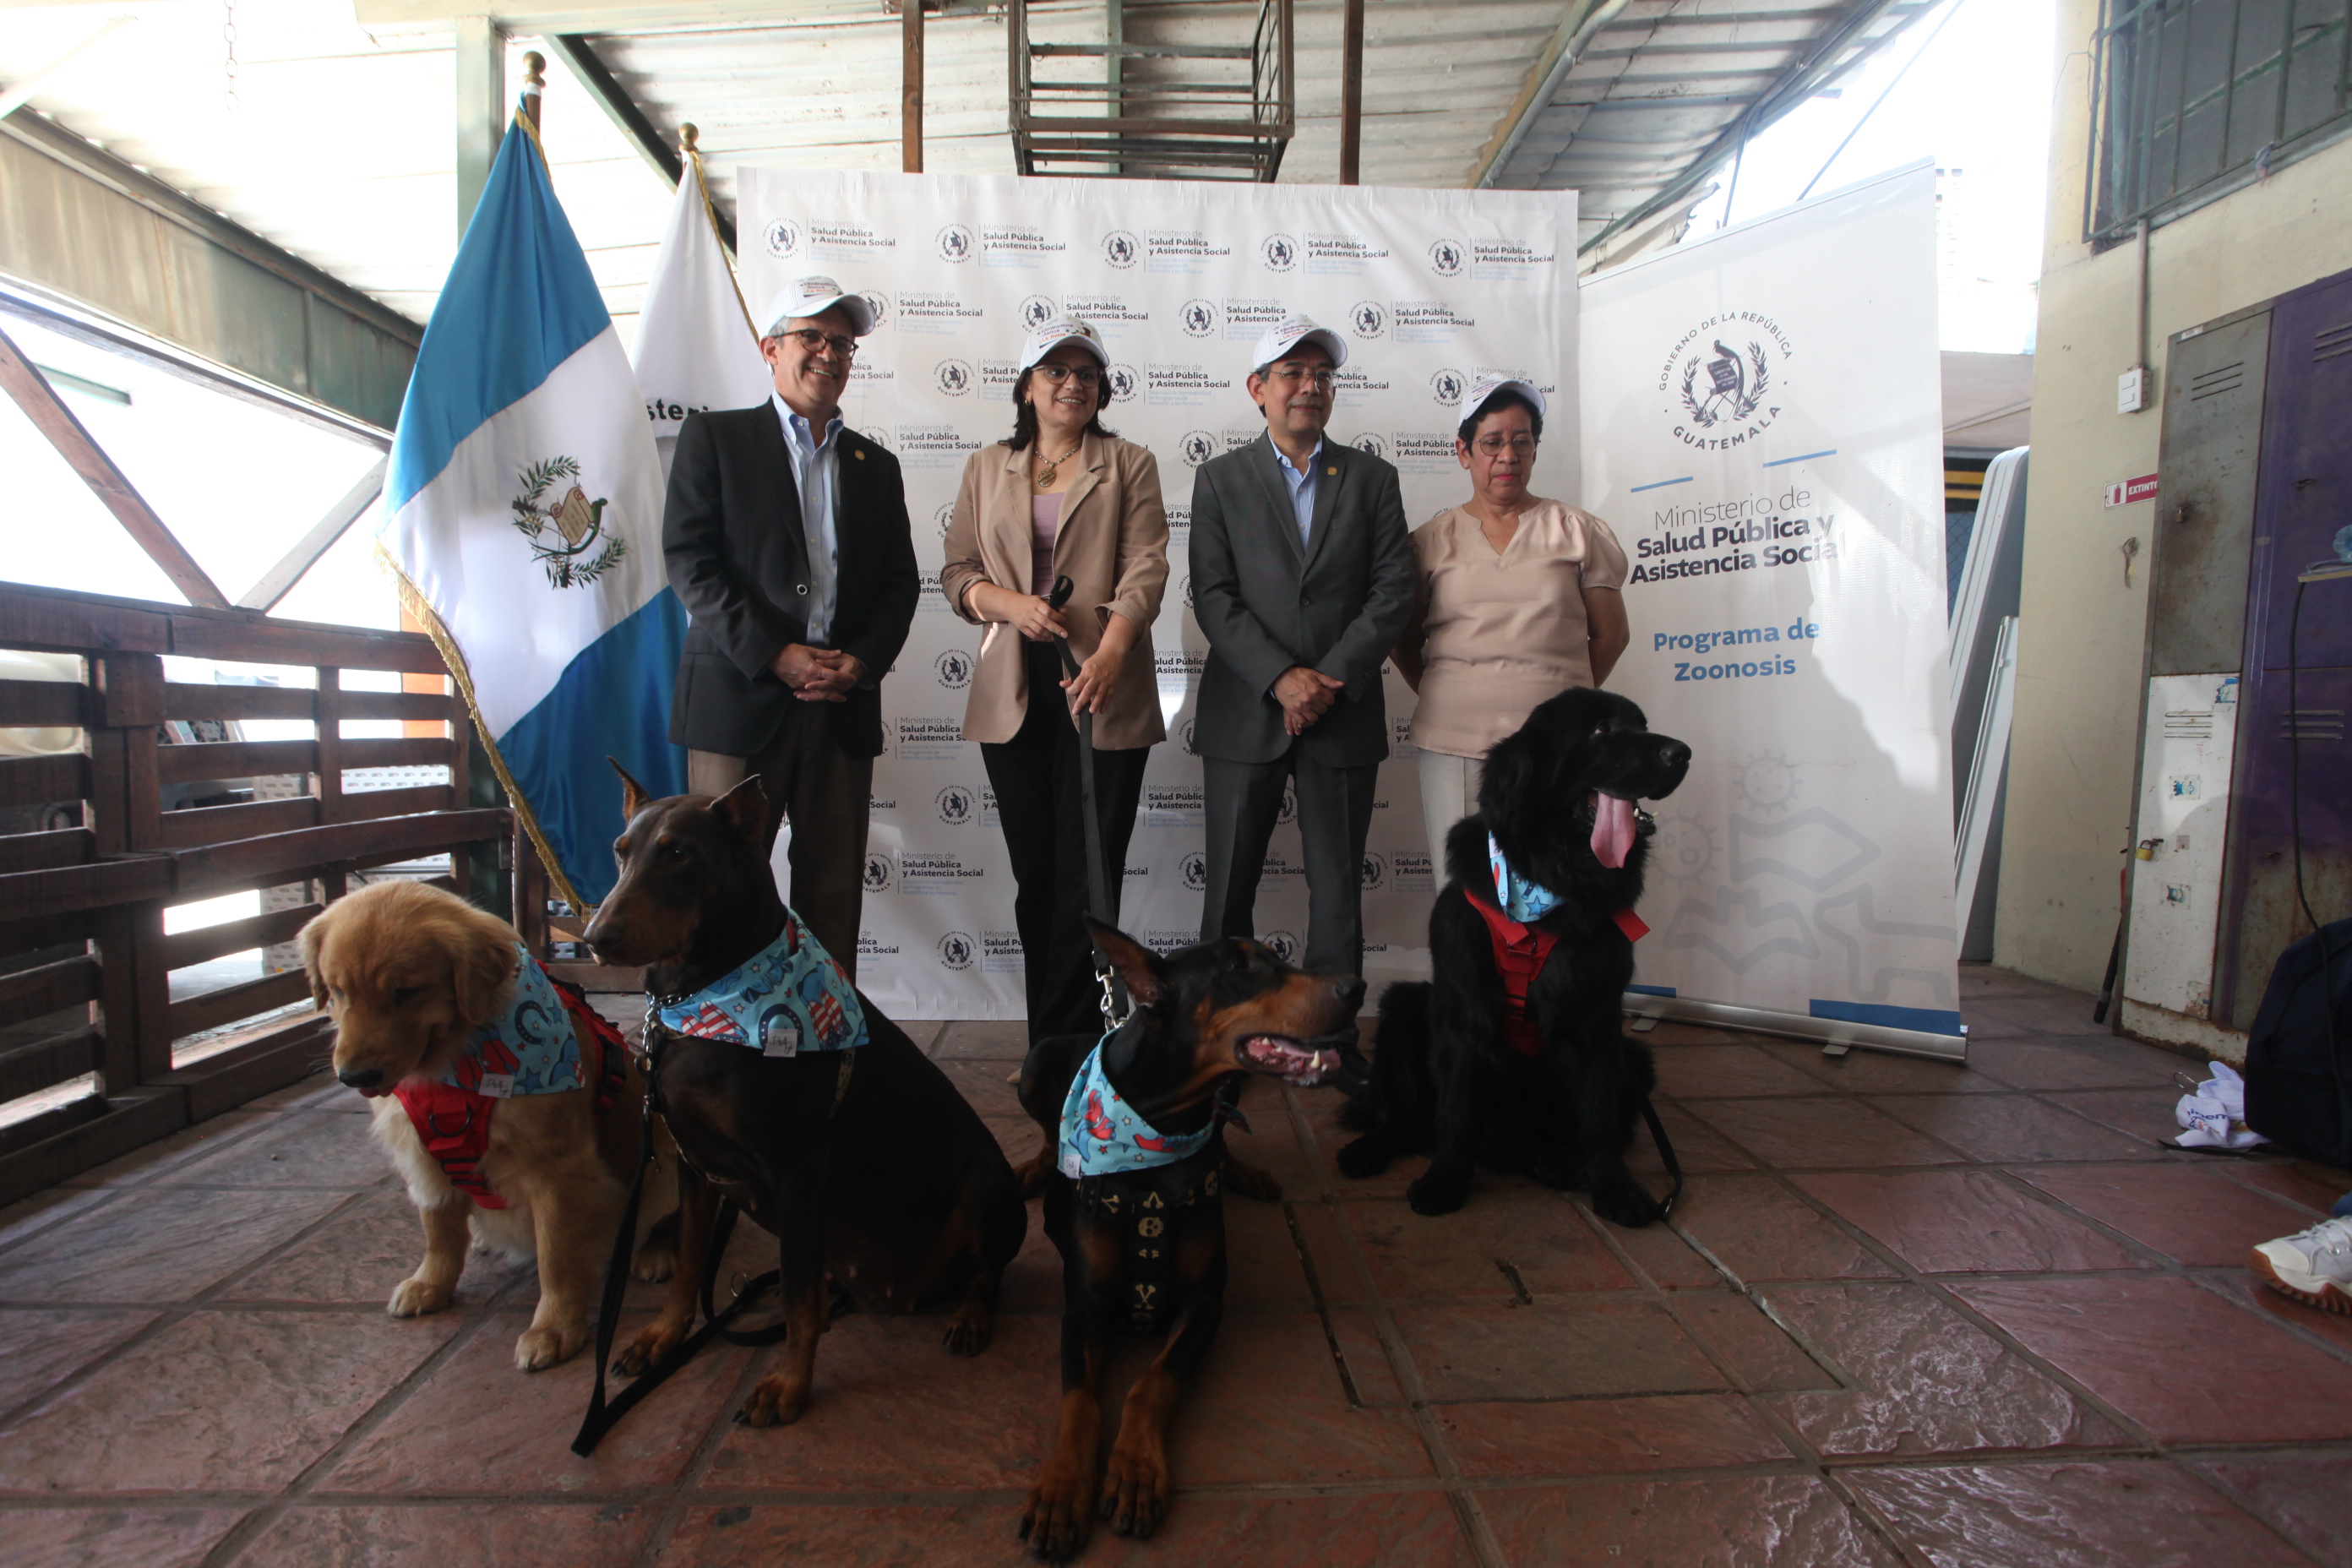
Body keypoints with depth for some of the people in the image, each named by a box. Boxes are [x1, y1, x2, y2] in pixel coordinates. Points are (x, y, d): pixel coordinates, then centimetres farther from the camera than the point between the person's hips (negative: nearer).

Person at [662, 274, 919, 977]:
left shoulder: (876, 464, 18)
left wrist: (864, 660, -5)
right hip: (740, 699, -3)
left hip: (844, 707, 3)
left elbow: (900, 582, 13)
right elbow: (689, 560, -3)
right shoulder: (714, 437, 7)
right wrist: (774, 654, -13)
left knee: (834, 891, 5)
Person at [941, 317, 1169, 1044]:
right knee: (1034, 872, 8)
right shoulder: (987, 468, 16)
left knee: (1088, 874, -2)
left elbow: (1144, 570, -6)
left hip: (1102, 695, -2)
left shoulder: (1130, 466, 8)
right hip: (1014, 697, 3)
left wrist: (1109, 653, -23)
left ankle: (1064, 1043, 9)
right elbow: (957, 569, 12)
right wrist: (1010, 605, -9)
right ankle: (1055, 1041, 20)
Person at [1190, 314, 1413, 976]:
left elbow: (1393, 591, 2)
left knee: (1338, 891, 5)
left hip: (1344, 717, 1)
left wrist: (1329, 680, -10)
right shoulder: (1220, 478, 8)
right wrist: (1281, 678, -15)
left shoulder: (1372, 478, 11)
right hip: (1244, 717, 0)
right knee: (1229, 891, 6)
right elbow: (1213, 596, -3)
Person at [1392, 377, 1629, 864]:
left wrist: (1562, 698, 8)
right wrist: (1446, 697, 8)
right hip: (1453, 746, 0)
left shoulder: (1577, 531, 10)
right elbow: (1403, 638, 15)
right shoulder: (1431, 540, 10)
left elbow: (1610, 633, 12)